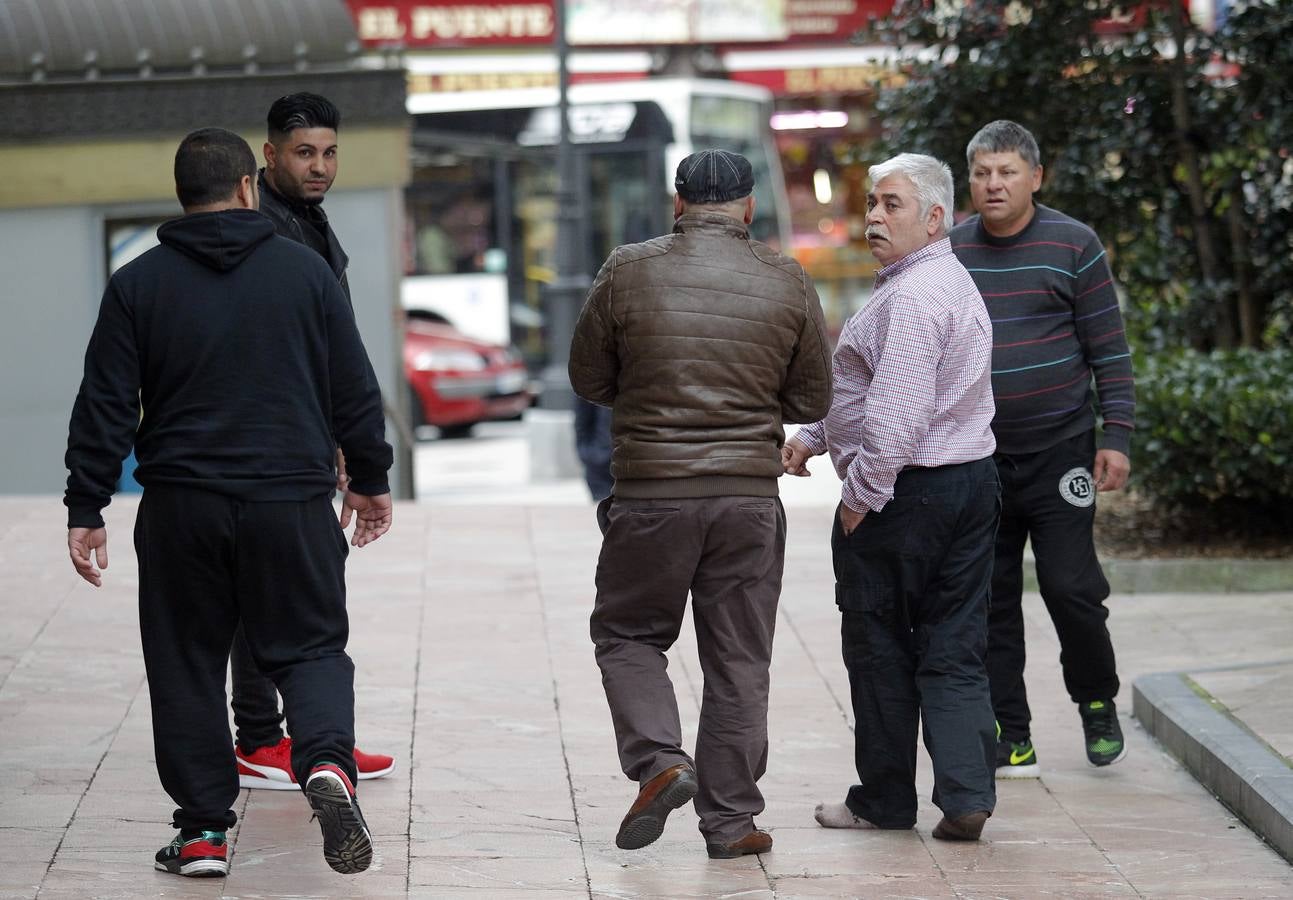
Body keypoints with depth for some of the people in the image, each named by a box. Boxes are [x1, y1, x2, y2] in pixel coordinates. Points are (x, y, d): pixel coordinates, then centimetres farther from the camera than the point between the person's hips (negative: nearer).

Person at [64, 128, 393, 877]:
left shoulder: (139, 284, 2)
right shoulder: (306, 271, 2)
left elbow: (105, 407, 0)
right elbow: (356, 389, 6)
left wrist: (87, 509, 4)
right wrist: (371, 478, 18)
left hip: (181, 506, 0)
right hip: (292, 501, 0)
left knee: (188, 663, 10)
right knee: (310, 646, 8)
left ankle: (204, 828, 9)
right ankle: (328, 764, -20)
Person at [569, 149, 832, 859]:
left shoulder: (627, 272, -3)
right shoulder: (787, 282, 1)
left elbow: (588, 379, 7)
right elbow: (813, 401, 8)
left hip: (650, 491, -1)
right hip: (751, 497, 1)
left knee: (626, 634, 16)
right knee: (738, 661, 9)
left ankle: (658, 760, -5)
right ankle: (730, 820, 12)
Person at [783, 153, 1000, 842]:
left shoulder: (913, 296, -19)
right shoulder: (952, 283, 16)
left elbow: (898, 409, -26)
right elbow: (867, 388, 23)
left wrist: (862, 491, -18)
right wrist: (812, 437, 17)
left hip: (904, 493, -9)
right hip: (971, 483, 9)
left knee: (881, 649, 5)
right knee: (954, 649, 8)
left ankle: (885, 799, 15)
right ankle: (966, 797, 1)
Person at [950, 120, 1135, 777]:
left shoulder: (1072, 246, -2)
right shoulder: (946, 253, 7)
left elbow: (1110, 349, -1)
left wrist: (1117, 435, -7)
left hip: (1058, 451, -3)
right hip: (972, 458, 3)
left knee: (1071, 587, -7)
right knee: (989, 600, 4)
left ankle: (1097, 702, 19)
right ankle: (1009, 738, 12)